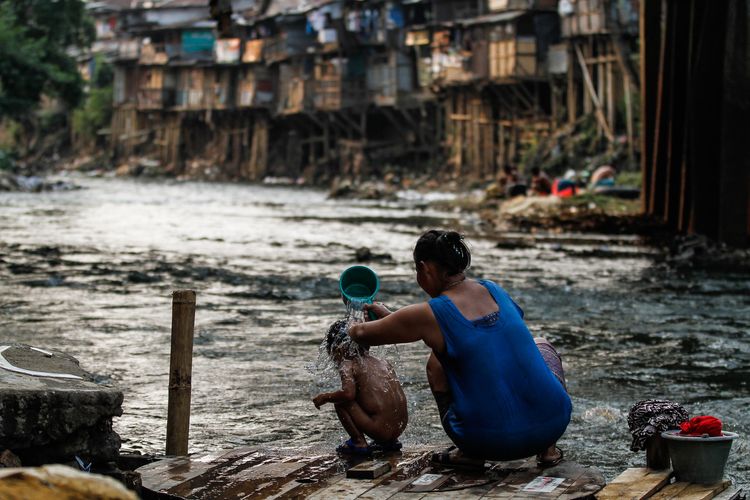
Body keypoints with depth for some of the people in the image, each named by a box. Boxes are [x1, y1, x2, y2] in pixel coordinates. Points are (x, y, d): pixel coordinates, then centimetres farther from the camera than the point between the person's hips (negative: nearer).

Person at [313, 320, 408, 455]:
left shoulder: (348, 365, -2)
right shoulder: (384, 363, 17)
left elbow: (348, 393, -19)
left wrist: (325, 397, -1)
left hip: (381, 429, -7)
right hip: (401, 428, 7)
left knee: (340, 402, 3)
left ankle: (359, 442, 3)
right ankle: (390, 442, 24)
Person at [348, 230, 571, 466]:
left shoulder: (429, 316, -7)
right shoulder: (493, 290, 8)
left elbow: (360, 333, 8)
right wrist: (390, 316, 36)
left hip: (492, 442, -3)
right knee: (542, 346, 35)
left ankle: (470, 453, 14)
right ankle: (548, 449, 20)